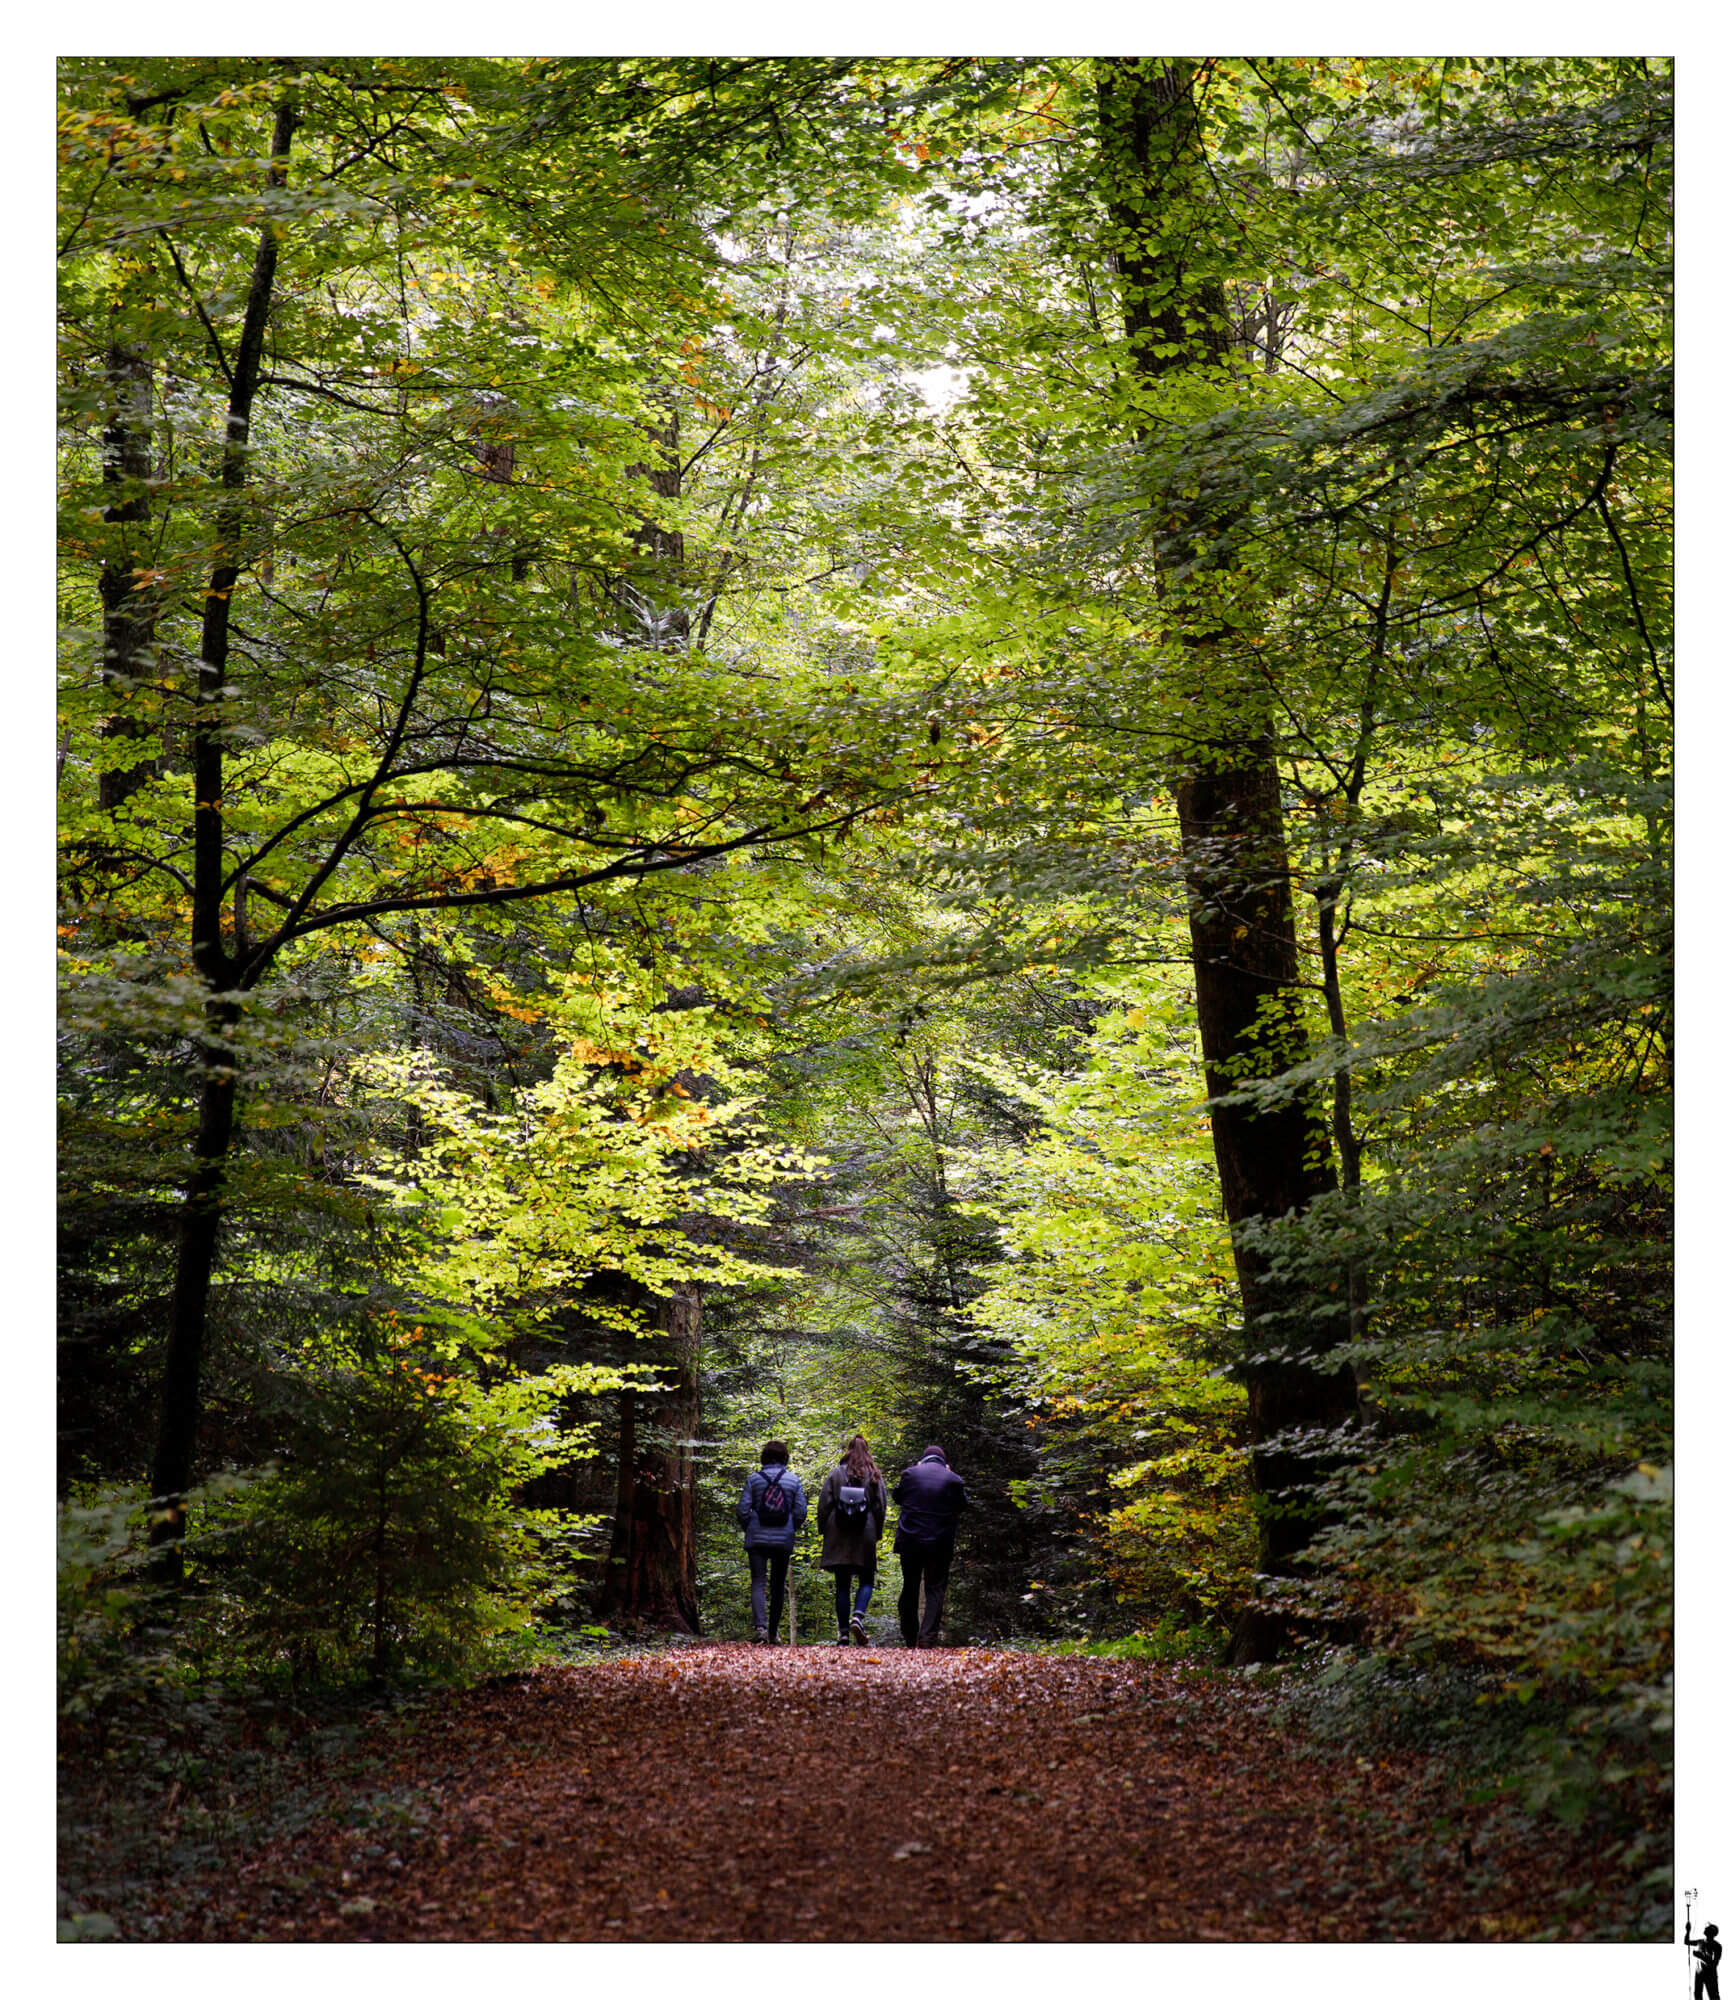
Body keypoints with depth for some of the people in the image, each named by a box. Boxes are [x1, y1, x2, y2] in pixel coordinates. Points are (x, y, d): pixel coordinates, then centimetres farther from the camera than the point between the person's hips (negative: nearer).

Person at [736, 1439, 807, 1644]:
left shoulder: (754, 1479, -1)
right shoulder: (793, 1480, 1)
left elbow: (743, 1510, -4)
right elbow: (800, 1512, -1)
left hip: (757, 1539, -1)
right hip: (783, 1540, 1)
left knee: (757, 1583, -3)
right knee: (778, 1585, 11)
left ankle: (759, 1626, -23)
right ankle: (773, 1633, 16)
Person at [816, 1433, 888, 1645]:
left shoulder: (836, 1473, 1)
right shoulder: (875, 1476, 2)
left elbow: (824, 1504, 0)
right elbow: (881, 1507, 4)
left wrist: (824, 1530, 11)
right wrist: (876, 1534, 13)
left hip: (839, 1536, 1)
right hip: (865, 1537, 0)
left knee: (842, 1585, 5)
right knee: (867, 1580, 9)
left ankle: (843, 1633, 2)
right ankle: (857, 1617, -16)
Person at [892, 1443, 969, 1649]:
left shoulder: (909, 1474, -2)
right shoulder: (952, 1480, -4)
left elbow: (898, 1498, 11)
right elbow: (962, 1505, 9)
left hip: (910, 1540, 1)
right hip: (940, 1544, -1)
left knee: (910, 1588, 13)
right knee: (935, 1589, 3)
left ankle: (910, 1637, 18)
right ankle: (928, 1636, -11)